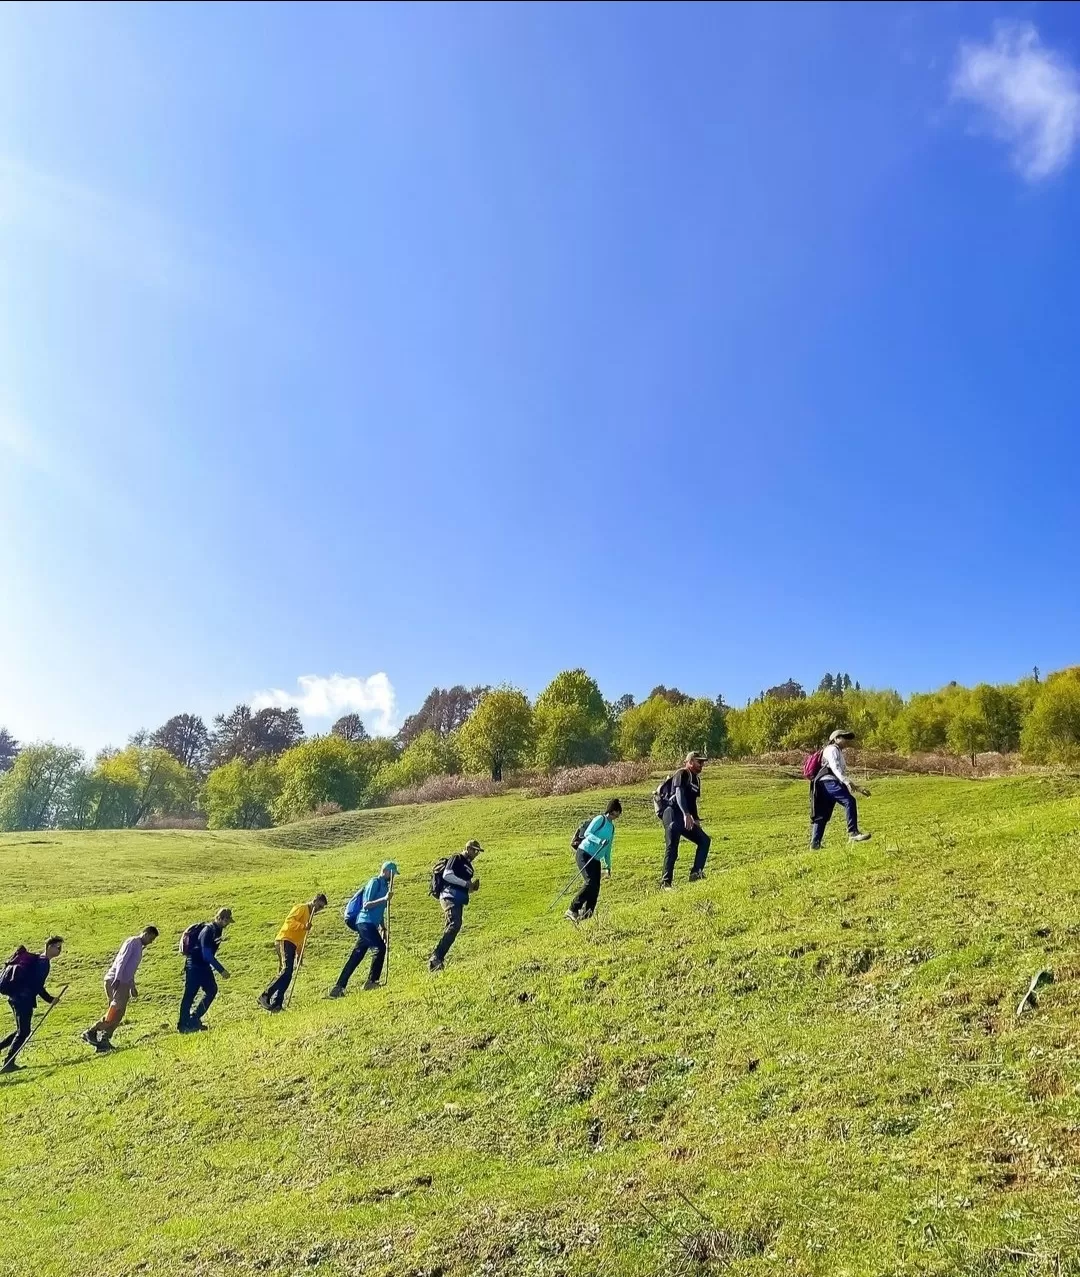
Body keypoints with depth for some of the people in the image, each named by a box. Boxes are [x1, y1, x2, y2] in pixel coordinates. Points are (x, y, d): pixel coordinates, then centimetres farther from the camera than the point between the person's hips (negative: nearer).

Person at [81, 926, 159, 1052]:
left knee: (119, 1013, 3)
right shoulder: (133, 941, -6)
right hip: (115, 981, -9)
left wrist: (132, 987, 26)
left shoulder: (139, 947, 21)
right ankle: (90, 1033, -7)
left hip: (124, 983, 9)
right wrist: (117, 979, -24)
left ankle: (104, 1040, 4)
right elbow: (122, 960, -16)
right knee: (115, 1011, -13)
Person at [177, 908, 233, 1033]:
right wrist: (221, 970, -23)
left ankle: (194, 1019, 17)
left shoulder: (217, 930, 7)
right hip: (194, 965, -9)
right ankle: (183, 1024, 7)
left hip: (204, 966, 9)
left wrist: (218, 969, 15)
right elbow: (207, 955, -25)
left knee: (212, 990, 8)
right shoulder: (208, 930, -21)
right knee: (190, 994, -2)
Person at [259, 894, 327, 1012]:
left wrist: (300, 953, 22)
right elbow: (289, 921, -17)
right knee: (286, 970, -21)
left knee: (287, 974, 2)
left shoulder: (310, 915, 26)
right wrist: (303, 926, -28)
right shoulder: (301, 908, -1)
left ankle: (276, 1003, 0)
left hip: (292, 944, 9)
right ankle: (265, 997, -22)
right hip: (285, 940, -9)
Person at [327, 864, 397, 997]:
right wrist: (384, 899, -26)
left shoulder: (384, 885, 19)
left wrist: (382, 928, 23)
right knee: (380, 948, -17)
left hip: (369, 925, 9)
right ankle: (372, 981, -11)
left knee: (356, 957, 7)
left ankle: (339, 987, 9)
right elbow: (366, 905, -16)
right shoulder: (375, 882, -8)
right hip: (366, 922, -9)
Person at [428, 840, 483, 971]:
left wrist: (473, 888, 8)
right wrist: (466, 883, -15)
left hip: (458, 901, 9)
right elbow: (447, 875, -16)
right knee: (454, 925, -25)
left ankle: (437, 960, 8)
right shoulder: (456, 859, -2)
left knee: (450, 930, 5)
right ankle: (436, 957, -28)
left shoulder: (469, 866, 24)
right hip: (450, 897, -9)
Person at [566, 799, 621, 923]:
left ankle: (587, 914, 4)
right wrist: (600, 841, -29)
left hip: (595, 860, 8)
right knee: (590, 882, -21)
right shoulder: (600, 819, -4)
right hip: (584, 853, -8)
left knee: (595, 887, -3)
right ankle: (573, 910, -17)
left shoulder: (612, 828, 19)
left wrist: (608, 866, 26)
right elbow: (587, 833, -15)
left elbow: (608, 849, 27)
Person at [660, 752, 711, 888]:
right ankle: (665, 882, -14)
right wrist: (686, 814, -32)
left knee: (705, 840, 7)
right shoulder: (682, 774, -6)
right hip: (673, 814, -9)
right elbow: (679, 793, -20)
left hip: (686, 818, 9)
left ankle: (696, 873, 5)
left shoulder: (696, 779, 21)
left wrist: (696, 820, 17)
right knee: (672, 849, -15)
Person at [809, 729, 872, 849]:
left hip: (827, 785, 11)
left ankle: (815, 844, 9)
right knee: (849, 801, -25)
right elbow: (835, 768, -15)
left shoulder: (839, 754, 33)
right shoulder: (832, 749, 2)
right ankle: (853, 832, -32)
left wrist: (858, 788, 28)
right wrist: (847, 782, -29)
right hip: (829, 781, -11)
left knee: (822, 816, 8)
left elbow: (843, 774, 33)